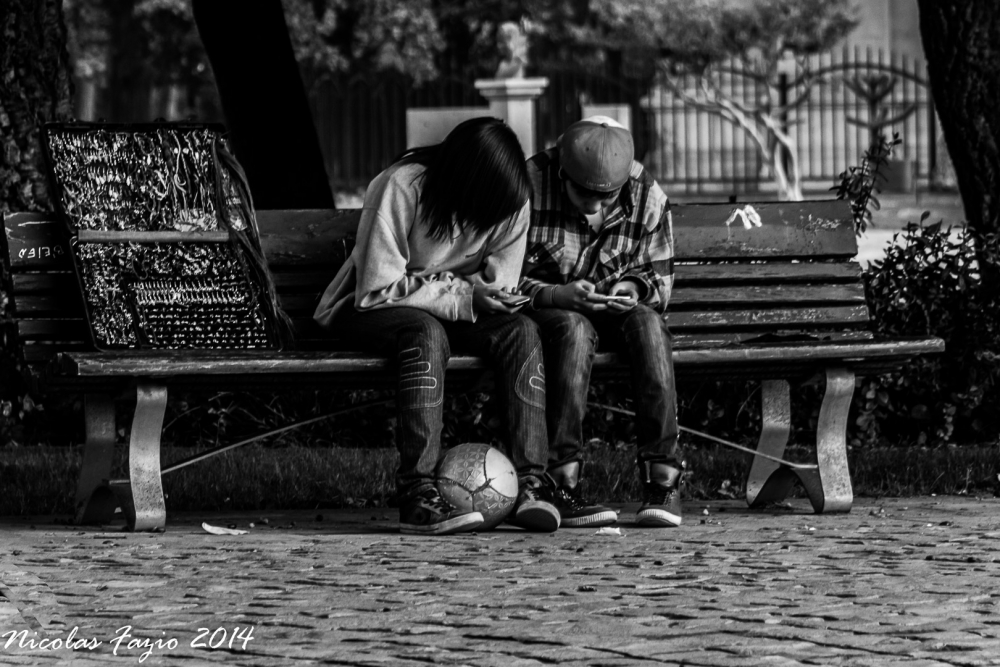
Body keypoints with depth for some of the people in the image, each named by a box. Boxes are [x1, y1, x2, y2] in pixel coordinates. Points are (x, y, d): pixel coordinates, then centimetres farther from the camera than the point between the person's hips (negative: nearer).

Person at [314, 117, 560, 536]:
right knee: (427, 332, -38)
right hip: (365, 310, -5)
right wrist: (462, 298, -29)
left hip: (453, 313, 5)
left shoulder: (510, 202, -9)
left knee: (521, 331, -24)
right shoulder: (401, 188, -25)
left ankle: (529, 482, -31)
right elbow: (376, 290, -25)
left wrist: (484, 294, -25)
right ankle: (418, 495, -44)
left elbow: (500, 288, -2)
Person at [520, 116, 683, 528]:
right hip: (542, 309, -3)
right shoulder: (529, 187, -16)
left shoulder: (647, 196, -5)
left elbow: (660, 279, 7)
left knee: (647, 323, -31)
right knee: (575, 329, -37)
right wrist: (559, 295, -30)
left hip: (614, 310, 3)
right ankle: (564, 485, -40)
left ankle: (662, 479, -32)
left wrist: (635, 289, -17)